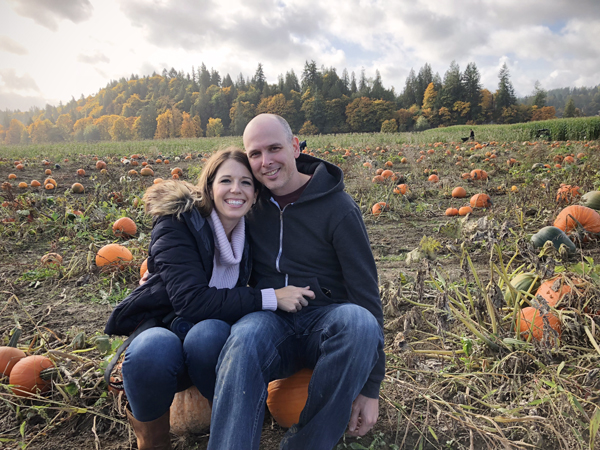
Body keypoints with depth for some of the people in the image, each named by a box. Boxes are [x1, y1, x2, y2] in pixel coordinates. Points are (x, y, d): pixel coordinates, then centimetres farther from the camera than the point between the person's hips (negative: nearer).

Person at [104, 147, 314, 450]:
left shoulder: (251, 233, -3)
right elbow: (191, 301, -28)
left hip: (208, 343, 2)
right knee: (154, 349, -37)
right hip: (159, 330, -2)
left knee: (209, 332, -34)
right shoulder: (177, 224, -17)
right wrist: (268, 298, -28)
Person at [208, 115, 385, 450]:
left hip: (327, 320, -1)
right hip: (270, 319, 2)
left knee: (359, 321, -36)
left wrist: (370, 386, -10)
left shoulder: (338, 208, -6)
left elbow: (366, 291, -7)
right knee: (244, 337, -34)